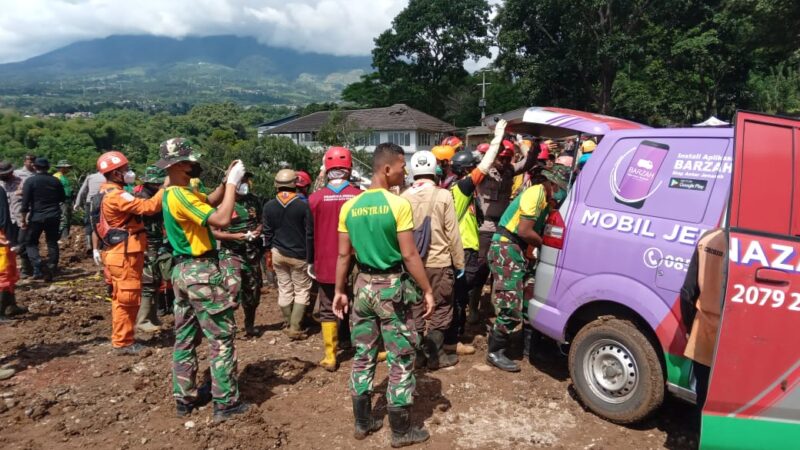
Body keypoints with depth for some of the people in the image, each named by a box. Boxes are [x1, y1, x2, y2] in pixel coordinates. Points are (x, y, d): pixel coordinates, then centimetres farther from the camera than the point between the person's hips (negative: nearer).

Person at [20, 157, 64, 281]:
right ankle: (51, 270, 10)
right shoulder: (55, 181, 3)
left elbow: (25, 202, -10)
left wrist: (24, 220, -4)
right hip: (53, 216, 3)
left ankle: (38, 269, -8)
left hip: (36, 217, -3)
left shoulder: (30, 181, -8)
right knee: (52, 243, 11)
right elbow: (62, 198, 13)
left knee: (30, 242, 9)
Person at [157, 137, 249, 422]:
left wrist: (227, 181, 2)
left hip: (183, 270, 10)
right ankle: (226, 403, 5)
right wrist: (233, 183, -19)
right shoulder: (180, 195, -21)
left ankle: (184, 398, 24)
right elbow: (221, 219, -27)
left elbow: (209, 201, 17)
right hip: (201, 271, -10)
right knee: (222, 337, -1)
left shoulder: (173, 193, 10)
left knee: (185, 337, 15)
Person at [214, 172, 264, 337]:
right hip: (231, 253, -5)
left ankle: (250, 326, 32)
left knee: (252, 291, 14)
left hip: (252, 253, 5)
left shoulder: (254, 200, 6)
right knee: (233, 288, -23)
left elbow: (261, 221, 19)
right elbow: (213, 231, -10)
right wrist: (235, 236, -21)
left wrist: (258, 231, -3)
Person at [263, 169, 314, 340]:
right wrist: (310, 257, -3)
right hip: (299, 254, -3)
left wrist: (269, 251, 14)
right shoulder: (303, 205, -11)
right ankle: (295, 328, 0)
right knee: (302, 291, 6)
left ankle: (289, 325, 20)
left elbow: (267, 233, 3)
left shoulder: (269, 206, -1)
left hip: (278, 253, 4)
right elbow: (310, 234, -9)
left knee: (284, 290, 12)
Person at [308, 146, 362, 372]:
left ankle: (330, 356, 13)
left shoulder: (315, 198, -9)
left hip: (326, 264, 0)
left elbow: (310, 233, 0)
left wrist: (312, 260, 14)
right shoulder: (360, 196, -11)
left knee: (328, 310, 10)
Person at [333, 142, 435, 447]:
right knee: (400, 359, 6)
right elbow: (409, 255, -15)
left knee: (363, 355, 15)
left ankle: (362, 422, 27)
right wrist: (427, 290, -7)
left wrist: (340, 291, 13)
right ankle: (401, 430, 17)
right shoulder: (399, 204, -15)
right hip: (392, 286, -5)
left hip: (363, 284, 6)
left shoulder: (350, 206, 1)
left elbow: (344, 254, 5)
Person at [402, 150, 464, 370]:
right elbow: (452, 233, -8)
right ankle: (435, 355, 13)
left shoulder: (404, 197, -1)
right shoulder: (443, 195, -10)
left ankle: (416, 354, 20)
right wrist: (459, 263, 2)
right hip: (439, 262, -3)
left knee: (415, 309, 12)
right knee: (440, 310, 9)